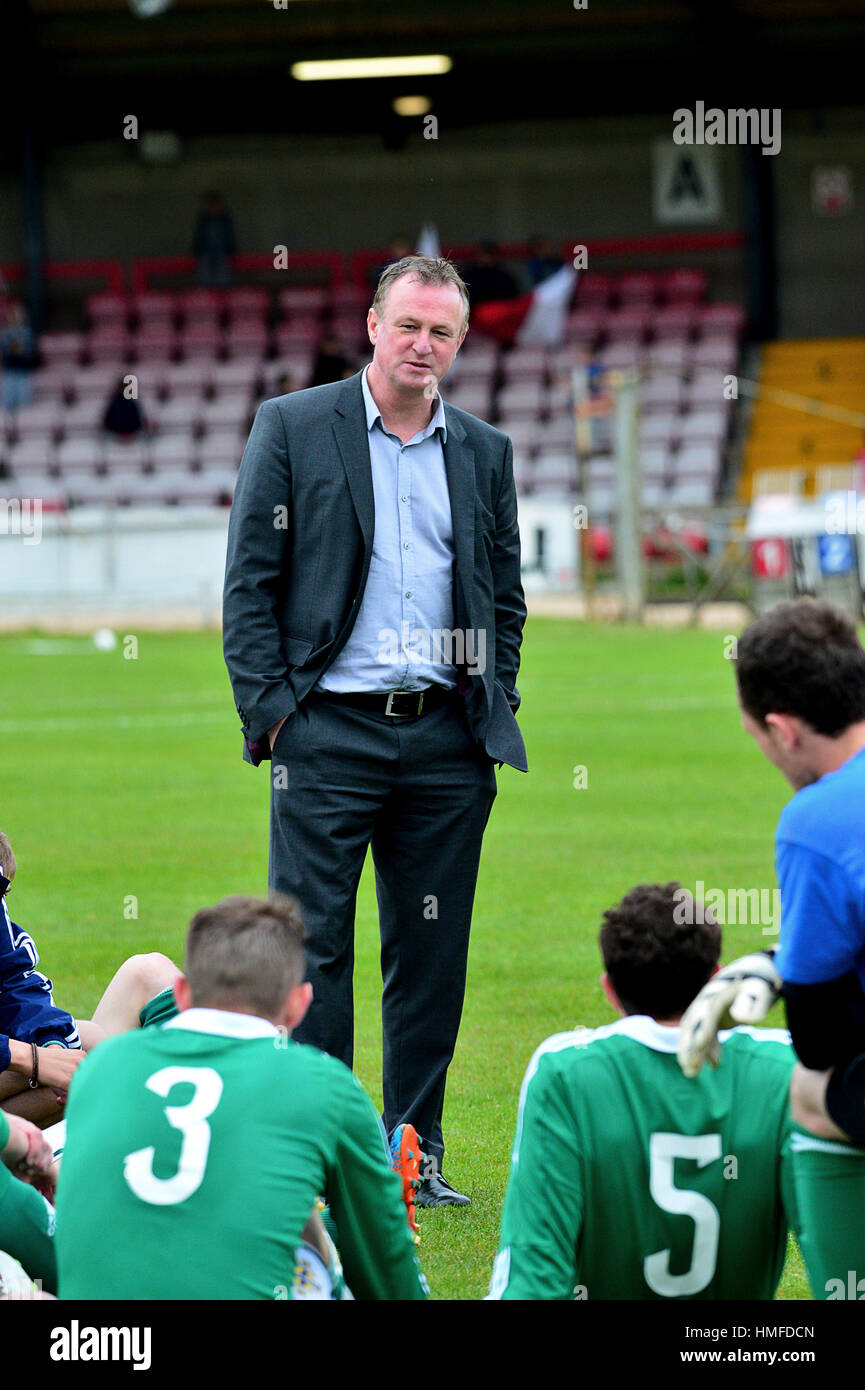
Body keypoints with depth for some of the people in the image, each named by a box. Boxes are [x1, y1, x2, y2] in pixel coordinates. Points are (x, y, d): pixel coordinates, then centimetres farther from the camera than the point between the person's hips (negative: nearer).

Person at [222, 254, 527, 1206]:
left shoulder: (485, 452, 13)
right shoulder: (292, 428, 2)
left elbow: (505, 595, 19)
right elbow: (249, 583, 0)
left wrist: (494, 708, 8)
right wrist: (270, 709, -7)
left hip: (447, 740, 4)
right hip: (329, 730, -3)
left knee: (433, 955, 6)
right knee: (311, 948, -5)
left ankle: (414, 1155, 13)